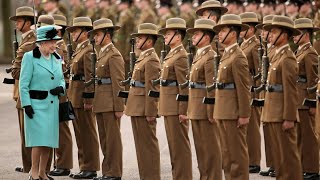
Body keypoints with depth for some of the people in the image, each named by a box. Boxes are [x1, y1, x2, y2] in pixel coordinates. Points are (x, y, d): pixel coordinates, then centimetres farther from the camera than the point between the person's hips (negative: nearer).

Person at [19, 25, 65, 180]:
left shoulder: (57, 58, 11)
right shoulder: (30, 57, -6)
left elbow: (61, 79, 20)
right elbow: (24, 83, -8)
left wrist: (61, 87, -4)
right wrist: (26, 104, -15)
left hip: (52, 104, 6)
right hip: (36, 103, -6)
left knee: (49, 139, 7)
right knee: (39, 138, -11)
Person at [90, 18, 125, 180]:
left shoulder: (114, 55, -12)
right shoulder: (102, 53, 16)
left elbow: (119, 83, -15)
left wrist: (119, 107, -17)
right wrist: (95, 103, 14)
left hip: (110, 103, -9)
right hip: (101, 103, 9)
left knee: (113, 138, -3)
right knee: (104, 138, 11)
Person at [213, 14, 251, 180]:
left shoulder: (238, 57, -14)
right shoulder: (227, 55, 15)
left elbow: (244, 88, -17)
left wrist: (244, 115, -19)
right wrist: (218, 110, 15)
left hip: (233, 112, -9)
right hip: (223, 111, 9)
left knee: (237, 151, -4)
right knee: (227, 152, 12)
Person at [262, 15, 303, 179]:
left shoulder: (287, 58, -13)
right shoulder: (278, 56, 17)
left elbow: (291, 91, -18)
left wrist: (289, 118, -21)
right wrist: (268, 114, 17)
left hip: (283, 115, -10)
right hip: (274, 115, 10)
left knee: (288, 154, -5)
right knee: (278, 154, 12)